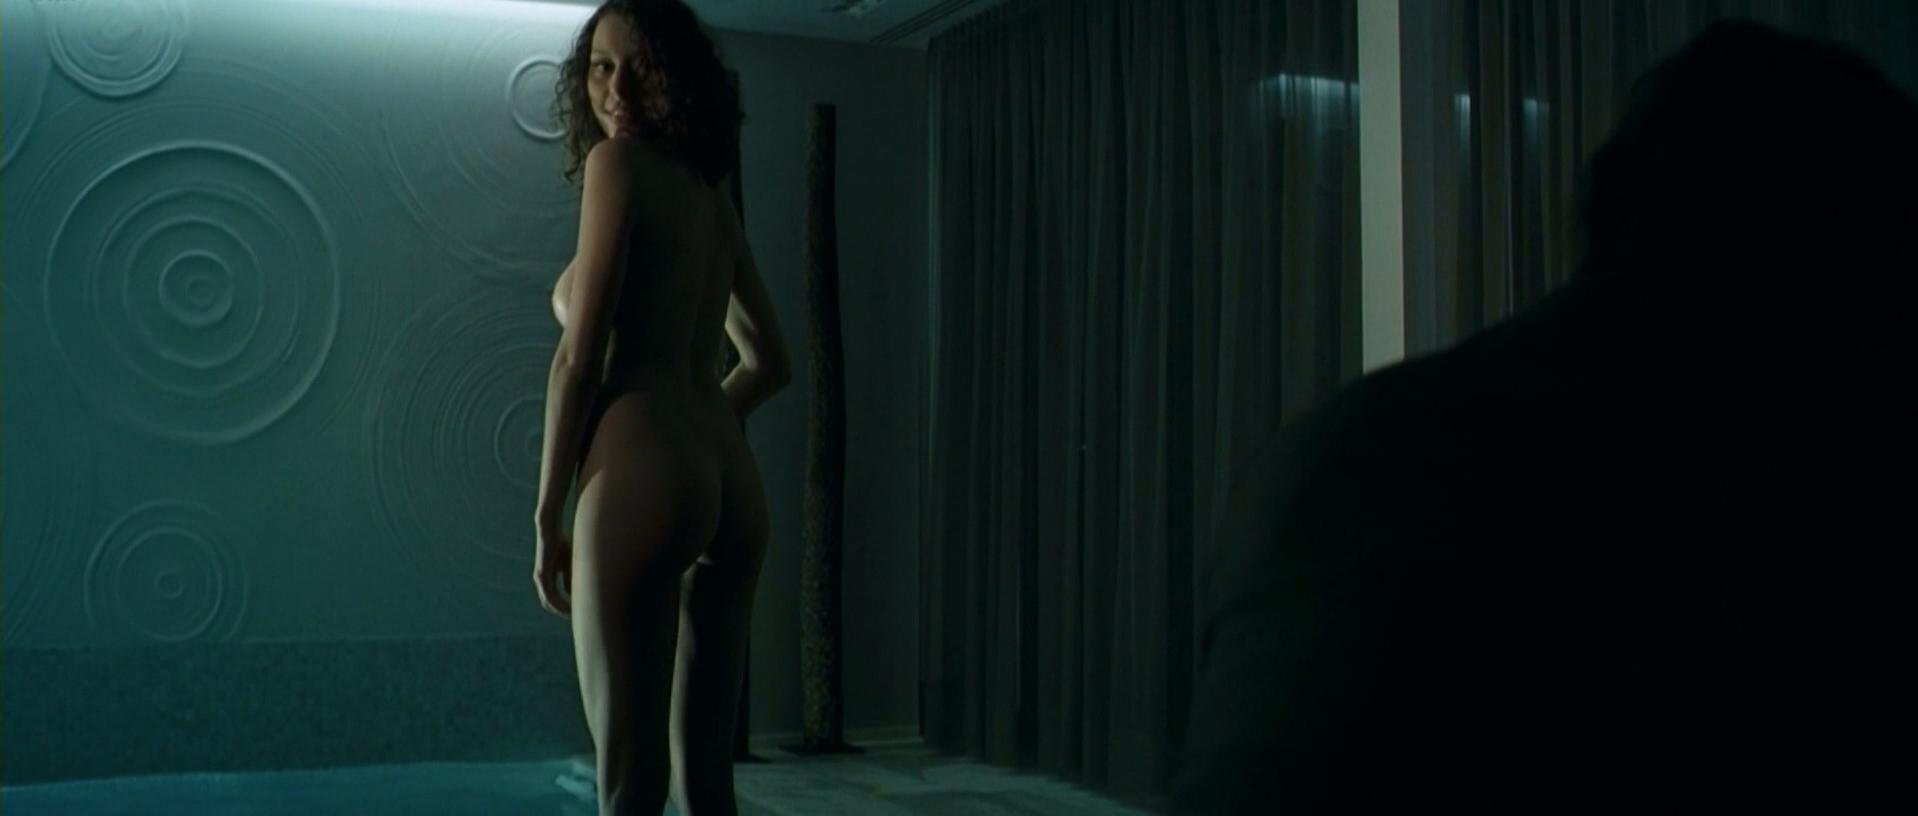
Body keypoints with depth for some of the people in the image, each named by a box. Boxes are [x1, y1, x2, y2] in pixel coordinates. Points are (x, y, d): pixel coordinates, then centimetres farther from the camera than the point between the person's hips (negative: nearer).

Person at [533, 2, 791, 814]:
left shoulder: (618, 163, -3)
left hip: (641, 481, -8)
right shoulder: (712, 196, 18)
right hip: (731, 487, 8)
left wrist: (548, 516, -4)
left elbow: (581, 357, -8)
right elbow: (768, 362, 25)